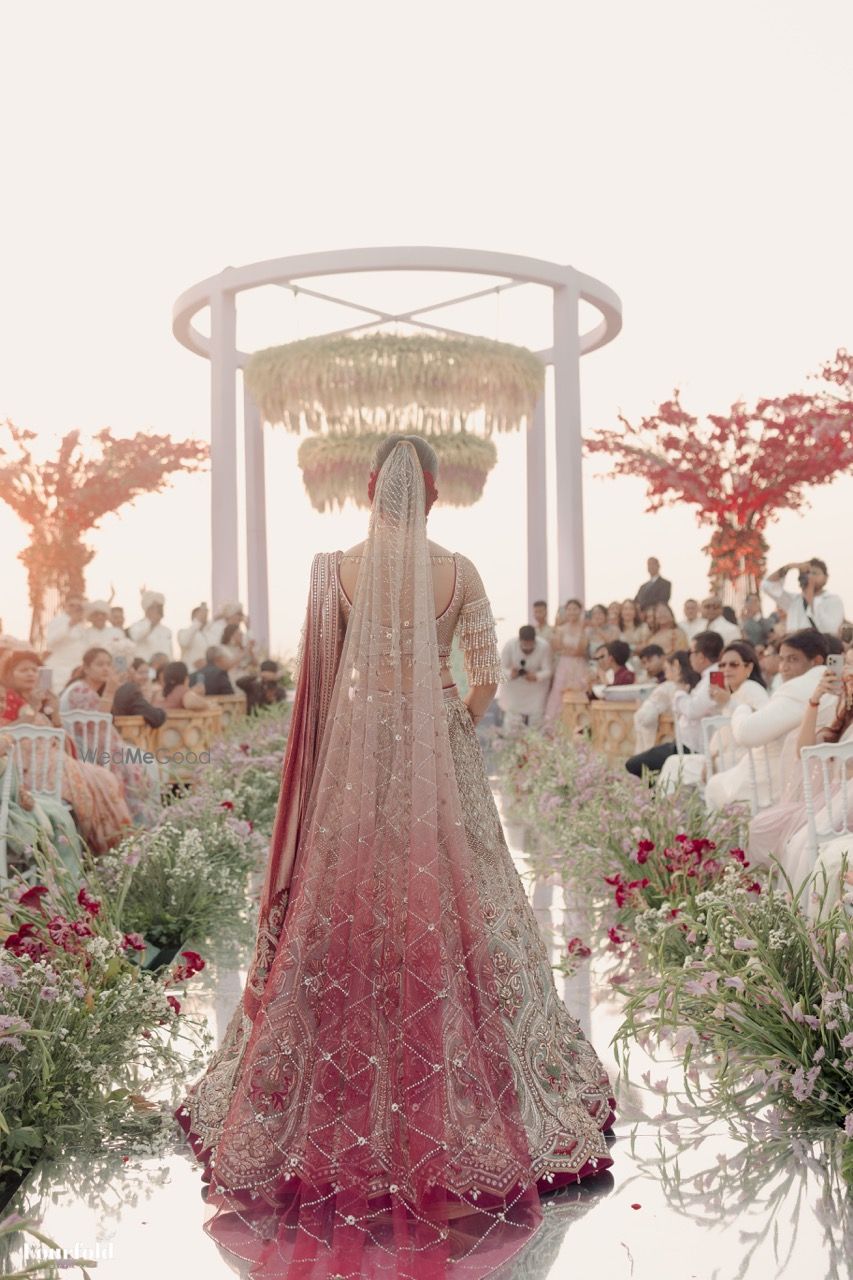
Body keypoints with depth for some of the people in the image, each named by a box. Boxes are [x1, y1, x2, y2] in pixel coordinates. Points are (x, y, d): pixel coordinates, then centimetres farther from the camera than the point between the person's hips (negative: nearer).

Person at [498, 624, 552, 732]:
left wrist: (536, 677, -39)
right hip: (514, 687, 0)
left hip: (536, 687, 0)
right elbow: (501, 668, -18)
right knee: (512, 728, -2)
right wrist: (510, 674, -41)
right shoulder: (509, 646, -25)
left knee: (535, 724, 3)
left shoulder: (544, 646, -25)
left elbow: (548, 670, -18)